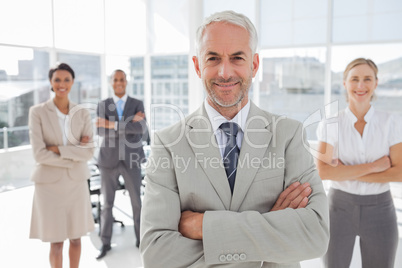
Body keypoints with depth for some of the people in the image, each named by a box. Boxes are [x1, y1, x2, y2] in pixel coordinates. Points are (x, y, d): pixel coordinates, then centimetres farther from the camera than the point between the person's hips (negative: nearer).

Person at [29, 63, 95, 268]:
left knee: (76, 237, 13)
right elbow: (39, 154, -14)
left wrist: (59, 149, -16)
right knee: (56, 241, 6)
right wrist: (74, 155, -14)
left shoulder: (82, 113, 1)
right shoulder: (37, 112, -6)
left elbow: (89, 152, -7)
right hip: (50, 183, -2)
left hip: (76, 182, 3)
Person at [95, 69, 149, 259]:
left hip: (131, 160, 0)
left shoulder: (138, 104, 1)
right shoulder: (103, 105, 3)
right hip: (109, 160, 0)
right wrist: (130, 124, -24)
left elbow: (142, 132, -16)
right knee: (107, 203, 6)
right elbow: (101, 131, -14)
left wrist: (113, 125, -25)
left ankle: (141, 239, 24)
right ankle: (105, 243, 21)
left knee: (137, 202, 6)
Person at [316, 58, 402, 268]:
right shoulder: (330, 125, -6)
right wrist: (372, 166, -18)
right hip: (340, 207, -1)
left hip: (380, 210, 1)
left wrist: (346, 173, -15)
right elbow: (323, 171, -16)